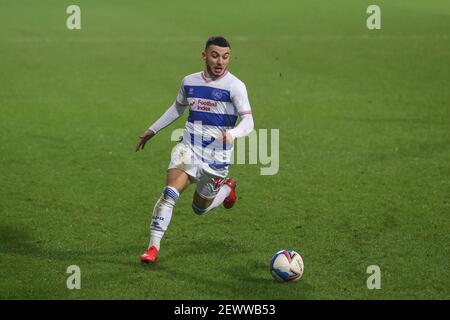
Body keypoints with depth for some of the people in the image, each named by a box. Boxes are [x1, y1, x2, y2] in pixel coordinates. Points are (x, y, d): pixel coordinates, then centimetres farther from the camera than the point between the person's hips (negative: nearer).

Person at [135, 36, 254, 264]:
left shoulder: (235, 86, -10)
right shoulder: (189, 82, 5)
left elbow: (248, 122, -15)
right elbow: (178, 107, 25)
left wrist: (233, 133, -37)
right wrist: (153, 130, 27)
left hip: (217, 157, -2)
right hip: (188, 148, 2)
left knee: (200, 208, 13)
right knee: (170, 193, -22)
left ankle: (227, 188, 46)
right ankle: (153, 248, -19)